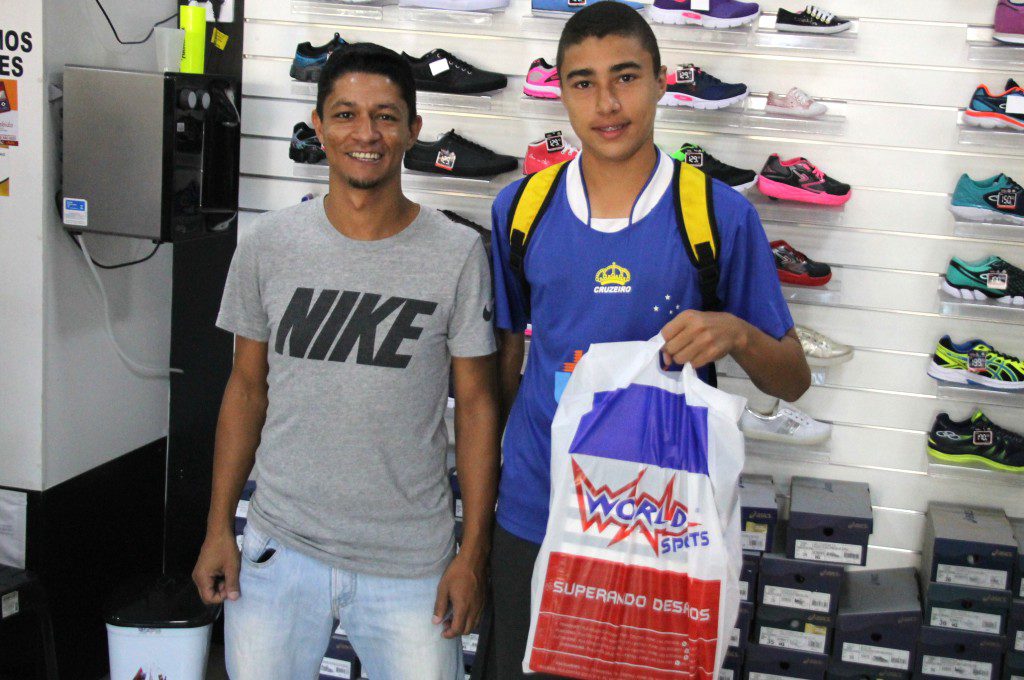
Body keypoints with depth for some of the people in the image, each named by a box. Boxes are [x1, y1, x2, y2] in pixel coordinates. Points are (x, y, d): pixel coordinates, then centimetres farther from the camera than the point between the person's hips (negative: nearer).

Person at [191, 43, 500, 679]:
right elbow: (247, 386, 7)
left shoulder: (457, 254, -7)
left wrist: (473, 554, -5)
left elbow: (477, 404, -3)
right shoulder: (270, 243, 0)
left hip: (409, 561, -2)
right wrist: (219, 527, 5)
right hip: (279, 548, 2)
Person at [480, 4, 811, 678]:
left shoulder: (722, 215, -8)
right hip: (534, 513, 2)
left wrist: (737, 333, -23)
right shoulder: (521, 208, 0)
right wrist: (488, 481, 10)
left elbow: (794, 381, -3)